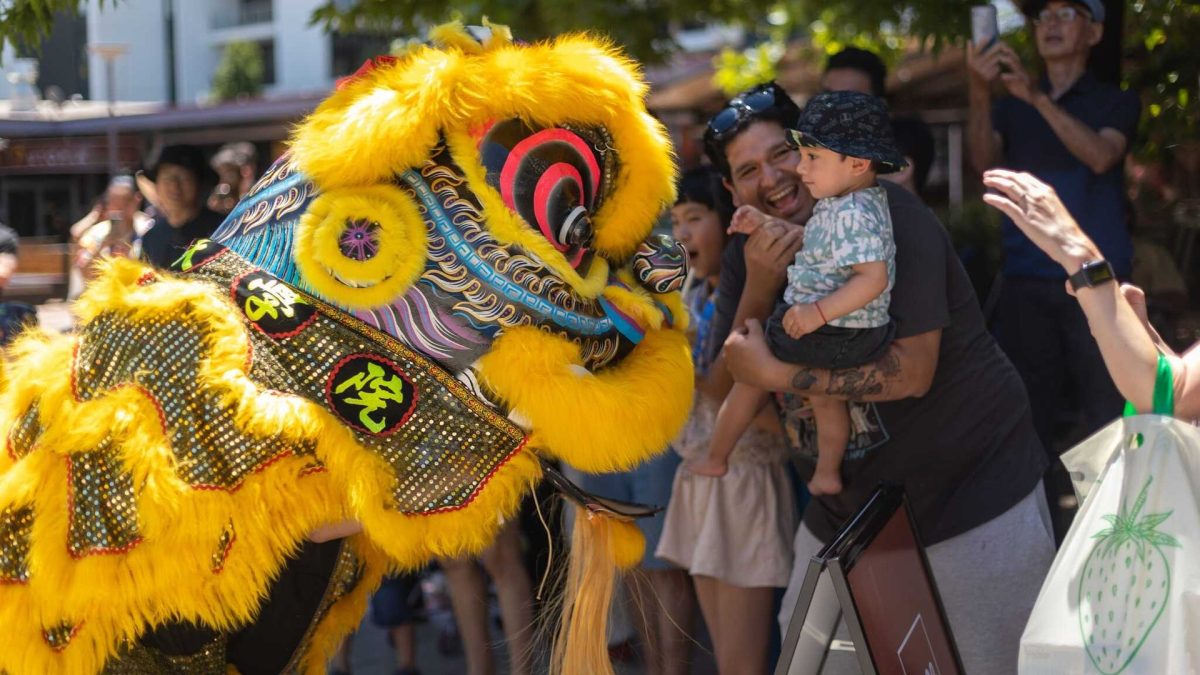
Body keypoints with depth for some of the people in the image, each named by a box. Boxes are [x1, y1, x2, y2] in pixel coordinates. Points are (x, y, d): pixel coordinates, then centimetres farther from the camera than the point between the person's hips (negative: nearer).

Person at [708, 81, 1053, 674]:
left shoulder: (884, 214, -18)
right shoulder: (747, 256, 2)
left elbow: (912, 371, -26)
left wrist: (778, 375, -25)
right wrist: (758, 287, -21)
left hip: (972, 487, -6)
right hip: (850, 505, 6)